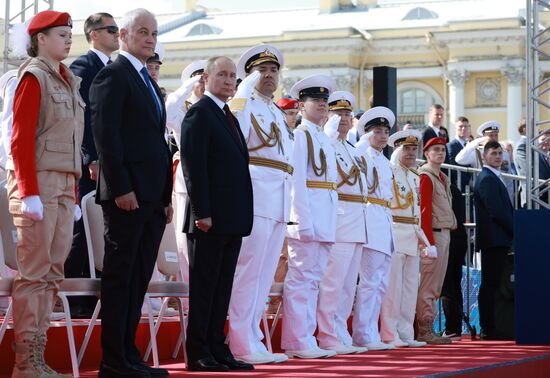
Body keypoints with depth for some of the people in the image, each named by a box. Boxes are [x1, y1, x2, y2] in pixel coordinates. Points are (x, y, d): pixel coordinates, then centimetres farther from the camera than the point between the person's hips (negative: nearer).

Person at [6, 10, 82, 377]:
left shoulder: (69, 81, 18)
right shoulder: (33, 77, -6)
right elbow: (21, 140, -13)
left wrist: (73, 195, 17)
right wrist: (30, 194, -19)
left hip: (65, 185, 8)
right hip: (37, 183, -8)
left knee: (53, 274, 7)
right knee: (35, 273, -7)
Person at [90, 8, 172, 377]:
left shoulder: (150, 83, 22)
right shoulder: (112, 76, -5)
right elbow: (105, 135, -13)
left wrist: (166, 196, 14)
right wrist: (121, 189, -19)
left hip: (152, 197, 8)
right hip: (127, 194, -8)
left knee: (139, 278, 8)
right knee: (120, 276, -5)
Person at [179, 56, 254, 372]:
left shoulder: (230, 118, 20)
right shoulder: (199, 113, -7)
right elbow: (194, 166, -14)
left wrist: (242, 216, 13)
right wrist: (202, 212, -20)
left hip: (233, 220, 8)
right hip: (210, 218, -8)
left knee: (223, 286, 10)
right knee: (204, 285, -3)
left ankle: (218, 349, 14)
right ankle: (198, 354, 1)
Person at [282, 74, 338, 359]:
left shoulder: (325, 140, 21)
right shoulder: (299, 136, -5)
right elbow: (296, 182, -13)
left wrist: (330, 223, 12)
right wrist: (303, 221, -19)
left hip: (325, 218, 9)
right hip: (307, 215, -8)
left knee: (313, 278, 9)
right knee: (302, 277, -7)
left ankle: (305, 339, 13)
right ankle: (298, 343, -6)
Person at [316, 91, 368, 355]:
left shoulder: (352, 151, 23)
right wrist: (330, 129, -18)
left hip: (358, 224, 9)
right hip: (339, 221, -9)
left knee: (348, 284, 10)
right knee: (332, 282, -10)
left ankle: (341, 334, 15)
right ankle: (328, 337, -8)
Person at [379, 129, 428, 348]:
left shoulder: (415, 177, 20)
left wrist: (420, 235, 18)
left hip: (412, 237, 8)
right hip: (394, 235, -8)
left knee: (410, 287, 8)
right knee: (392, 286, -8)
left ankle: (405, 333, 12)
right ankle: (389, 335, -6)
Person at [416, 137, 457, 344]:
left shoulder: (443, 178, 19)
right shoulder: (426, 176, -8)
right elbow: (424, 211, -15)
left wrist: (444, 237, 14)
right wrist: (430, 241, -19)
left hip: (444, 234, 9)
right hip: (434, 234, -9)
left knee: (435, 288, 10)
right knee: (428, 288, -8)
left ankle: (428, 329, 14)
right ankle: (425, 331, -7)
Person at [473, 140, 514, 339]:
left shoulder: (494, 178, 22)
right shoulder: (487, 179, -11)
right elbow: (497, 211, -18)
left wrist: (514, 229, 11)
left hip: (497, 241, 10)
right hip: (494, 239, -10)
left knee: (491, 285, 9)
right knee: (490, 285, -8)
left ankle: (488, 328, 11)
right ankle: (488, 329, -8)